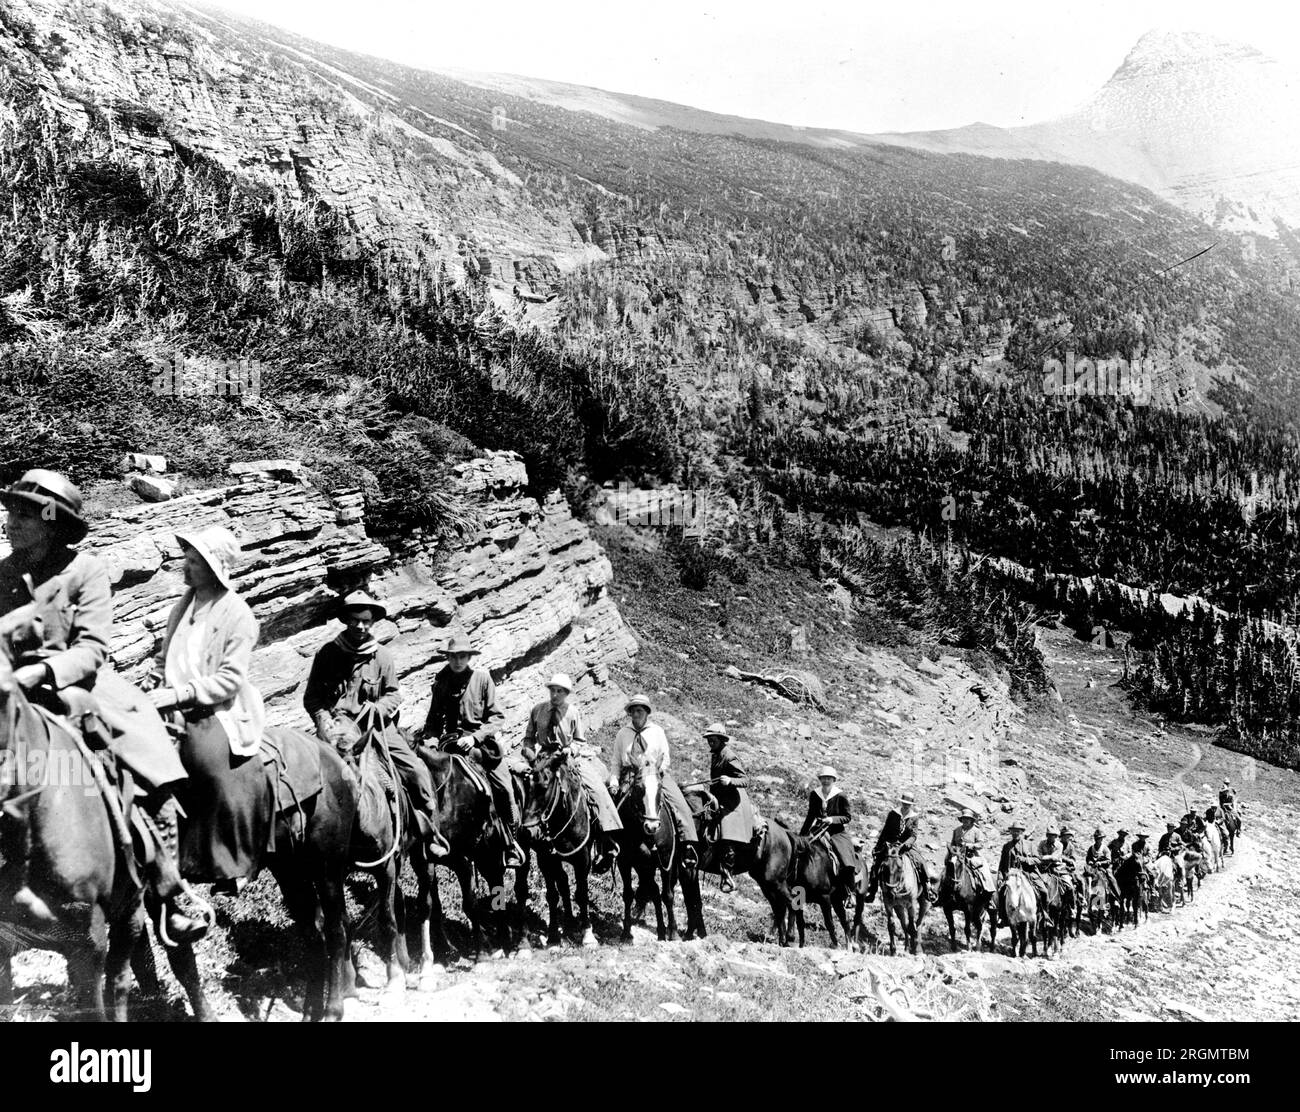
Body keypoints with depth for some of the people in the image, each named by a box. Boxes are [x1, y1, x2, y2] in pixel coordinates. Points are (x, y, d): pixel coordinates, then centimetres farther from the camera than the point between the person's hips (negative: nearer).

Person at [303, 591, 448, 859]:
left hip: (376, 725, 2)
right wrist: (326, 722, -11)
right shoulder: (327, 654, 5)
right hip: (338, 724, -2)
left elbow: (394, 695, 13)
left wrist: (376, 708, -8)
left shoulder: (382, 656, 9)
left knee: (418, 771, -13)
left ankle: (430, 834, -1)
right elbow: (312, 698, 7)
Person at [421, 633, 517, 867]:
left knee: (503, 787, -17)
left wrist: (475, 737, -15)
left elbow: (496, 717, -1)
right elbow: (434, 717, 18)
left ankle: (511, 844, -3)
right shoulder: (441, 682, 11)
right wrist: (431, 738, -2)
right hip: (451, 741, 2)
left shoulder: (482, 678, 2)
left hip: (483, 740, -2)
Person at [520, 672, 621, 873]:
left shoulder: (573, 713, 4)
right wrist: (530, 752, -6)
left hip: (571, 758, -2)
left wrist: (569, 749, -10)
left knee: (596, 787, -21)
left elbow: (581, 741, 10)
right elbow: (528, 737, 14)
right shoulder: (538, 710, 6)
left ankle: (607, 843, -22)